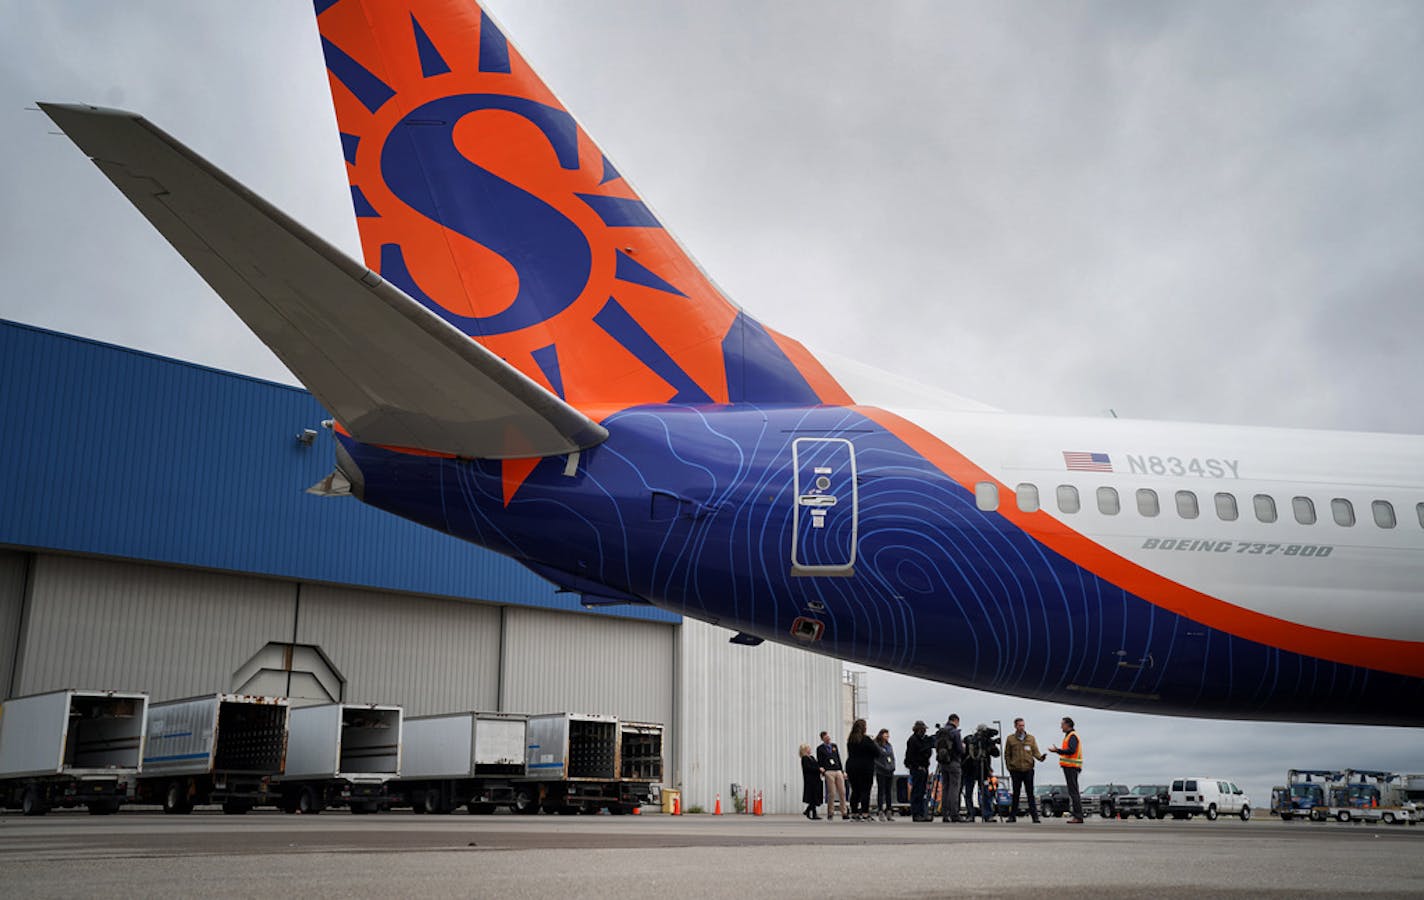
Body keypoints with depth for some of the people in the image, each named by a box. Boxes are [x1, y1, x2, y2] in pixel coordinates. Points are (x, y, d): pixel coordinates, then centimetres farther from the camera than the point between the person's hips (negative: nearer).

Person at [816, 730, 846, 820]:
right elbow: (819, 762, 3)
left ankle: (844, 813, 5)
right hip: (829, 772, -4)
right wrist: (823, 771, -10)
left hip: (838, 771, 4)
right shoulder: (820, 749, 4)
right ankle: (830, 814, 4)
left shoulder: (834, 746, 18)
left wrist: (842, 771, 15)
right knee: (831, 794, -6)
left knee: (842, 792, 0)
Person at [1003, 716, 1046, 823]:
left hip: (1028, 769, 0)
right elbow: (1007, 754, 8)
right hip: (1016, 770, 0)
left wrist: (1040, 757, -16)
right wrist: (1009, 766, 0)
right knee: (1016, 793, 5)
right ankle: (1012, 815, 12)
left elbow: (1035, 751, 5)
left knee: (1030, 793, -1)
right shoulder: (1010, 739, 6)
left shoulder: (1031, 738, 9)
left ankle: (1034, 815, 1)